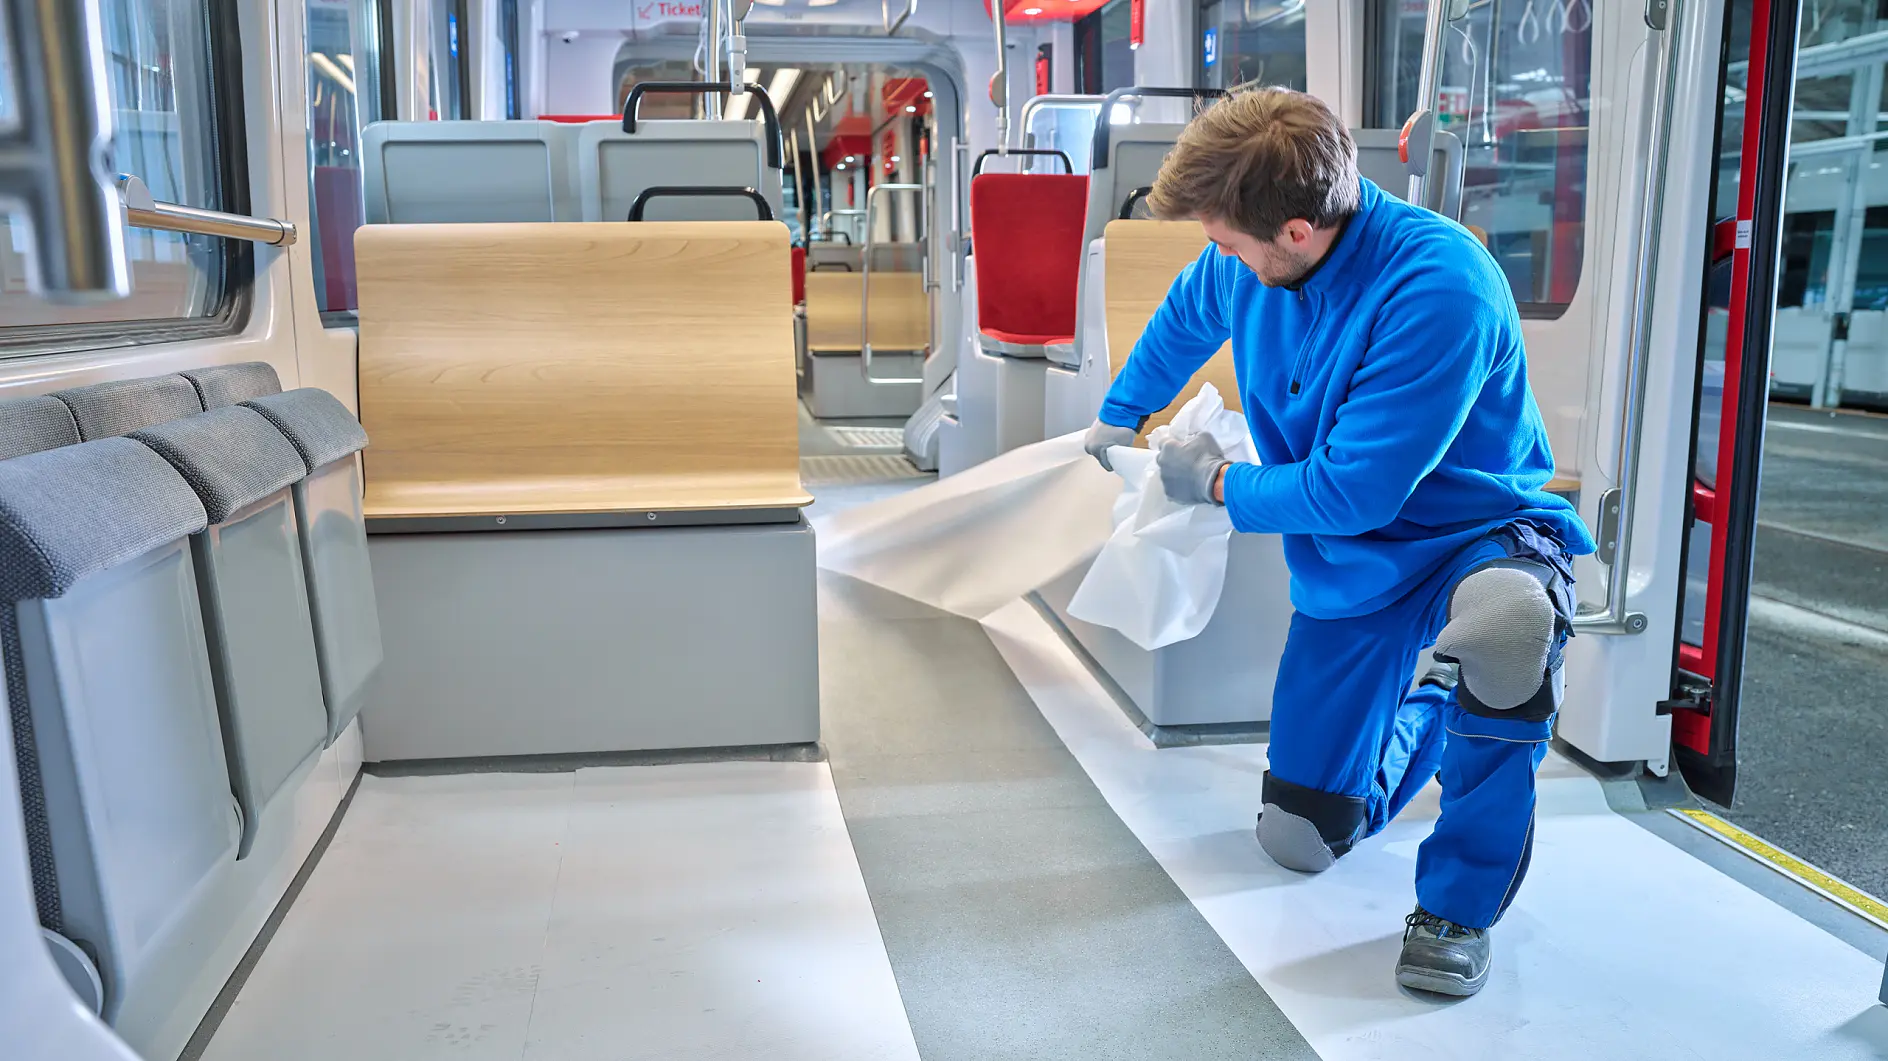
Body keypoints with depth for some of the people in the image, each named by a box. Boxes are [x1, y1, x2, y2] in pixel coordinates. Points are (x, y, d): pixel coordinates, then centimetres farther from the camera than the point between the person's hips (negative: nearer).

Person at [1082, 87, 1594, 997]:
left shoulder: (1438, 289, -31)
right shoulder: (1242, 267, -9)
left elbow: (1352, 492, -29)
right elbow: (1182, 317, 16)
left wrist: (1219, 484, -14)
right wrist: (1118, 419, 27)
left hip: (1478, 532, -5)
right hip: (1351, 565, 6)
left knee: (1504, 620, -46)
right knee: (1298, 841, 5)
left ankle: (1457, 904, -23)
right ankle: (1422, 709, 35)